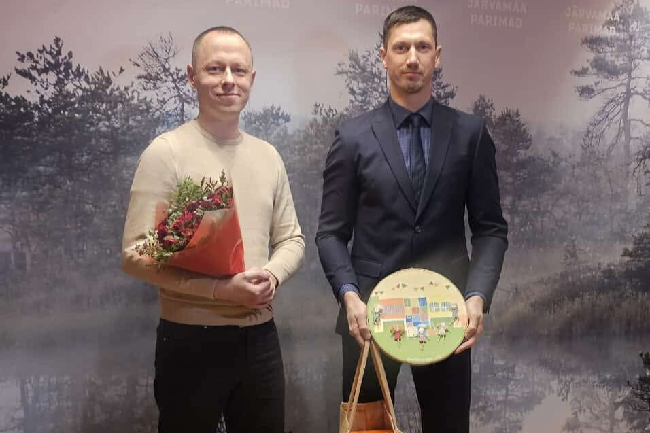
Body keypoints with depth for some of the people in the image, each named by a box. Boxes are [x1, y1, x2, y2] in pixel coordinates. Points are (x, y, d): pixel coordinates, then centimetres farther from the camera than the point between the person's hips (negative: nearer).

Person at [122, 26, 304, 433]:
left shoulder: (268, 155, 8)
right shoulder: (166, 152, -9)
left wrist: (271, 275, -10)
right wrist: (220, 289, -21)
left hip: (260, 337, 5)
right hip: (192, 340, -5)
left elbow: (291, 238, 12)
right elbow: (137, 253, -13)